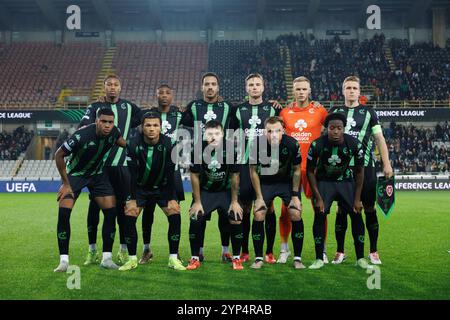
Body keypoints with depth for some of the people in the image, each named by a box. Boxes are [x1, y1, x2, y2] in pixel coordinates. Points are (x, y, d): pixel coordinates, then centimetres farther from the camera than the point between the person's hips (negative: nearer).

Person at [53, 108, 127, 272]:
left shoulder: (113, 132, -17)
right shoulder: (82, 135, -32)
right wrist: (66, 184, -17)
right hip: (75, 173, -4)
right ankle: (64, 260, -6)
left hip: (97, 174, 4)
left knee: (111, 212, -7)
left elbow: (121, 142, 11)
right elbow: (59, 155, -21)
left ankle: (106, 258, 5)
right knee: (63, 213, -17)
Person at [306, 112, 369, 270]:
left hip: (346, 180, 1)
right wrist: (318, 197, -13)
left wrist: (357, 199, -7)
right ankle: (319, 259, -1)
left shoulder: (354, 144, -20)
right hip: (324, 181, -1)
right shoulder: (317, 145, -23)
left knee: (356, 215, -7)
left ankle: (360, 258, 5)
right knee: (319, 216, -12)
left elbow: (359, 171, -6)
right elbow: (310, 171, -10)